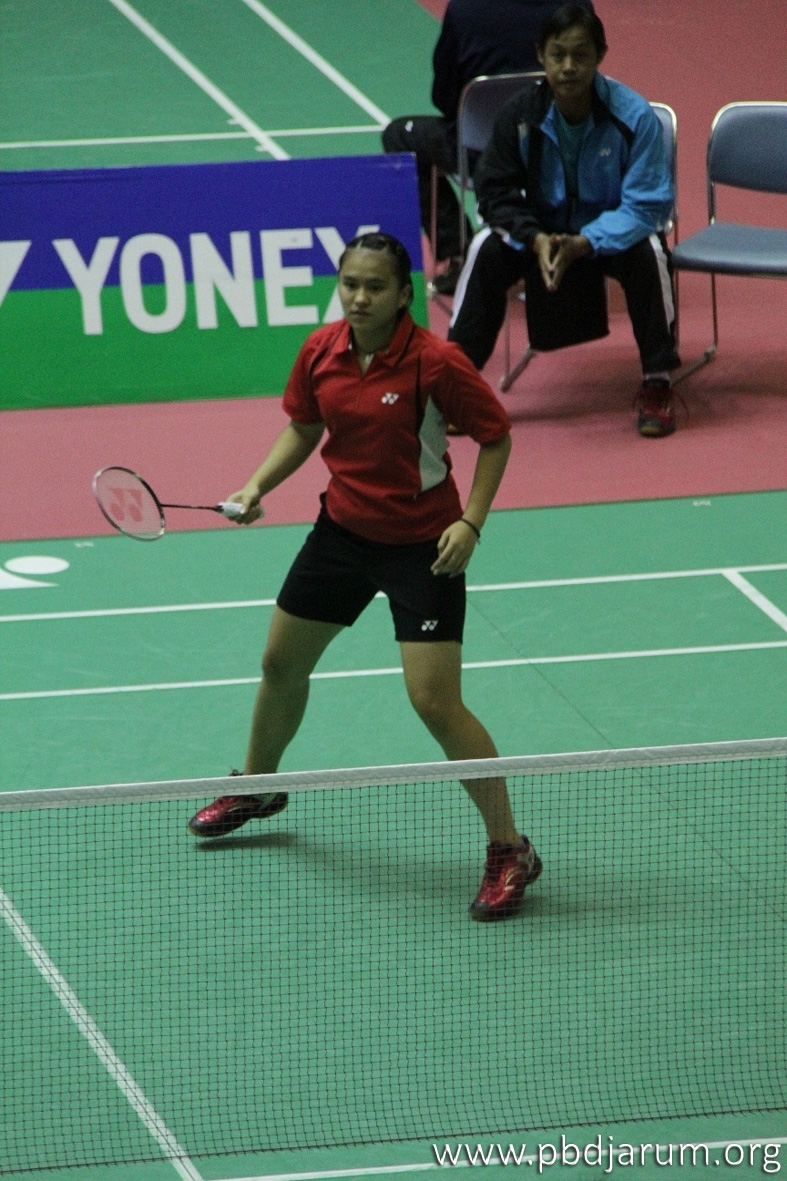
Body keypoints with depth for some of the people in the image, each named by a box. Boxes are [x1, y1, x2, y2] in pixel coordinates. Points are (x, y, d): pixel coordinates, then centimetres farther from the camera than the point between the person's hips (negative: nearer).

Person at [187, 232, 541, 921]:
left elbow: (496, 438, -11)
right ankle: (258, 786, 49)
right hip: (343, 529, 6)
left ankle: (510, 851, -1)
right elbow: (303, 428, 12)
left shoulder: (435, 363, -22)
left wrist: (470, 522, -20)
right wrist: (258, 486, -3)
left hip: (421, 546, -6)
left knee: (435, 703, -13)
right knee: (282, 662, 20)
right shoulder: (320, 353, -6)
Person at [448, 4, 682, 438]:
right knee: (487, 250, -23)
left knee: (648, 252, -34)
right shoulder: (520, 113, -16)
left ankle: (657, 385, -19)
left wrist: (584, 243, -39)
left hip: (613, 232, -2)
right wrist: (534, 238, -30)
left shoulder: (633, 116, -23)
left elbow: (647, 206, -24)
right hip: (544, 230, 2)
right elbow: (496, 191, -10)